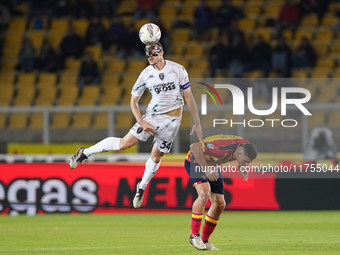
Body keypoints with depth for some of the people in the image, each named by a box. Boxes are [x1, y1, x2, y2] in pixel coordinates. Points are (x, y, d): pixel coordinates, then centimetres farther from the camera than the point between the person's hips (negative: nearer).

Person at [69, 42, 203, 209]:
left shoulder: (178, 70, -5)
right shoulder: (146, 74, -3)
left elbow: (189, 97, 0)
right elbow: (133, 100, 4)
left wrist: (197, 123, 0)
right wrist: (140, 122, -10)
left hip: (173, 120, 0)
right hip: (153, 116, 0)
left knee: (156, 156, 3)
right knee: (125, 143, -10)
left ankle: (142, 187, 25)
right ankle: (85, 153, 2)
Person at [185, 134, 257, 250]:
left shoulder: (246, 146, -16)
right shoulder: (223, 147, -40)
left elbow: (243, 163, 7)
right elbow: (194, 146, -41)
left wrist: (242, 169, -17)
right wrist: (206, 168, -43)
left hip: (213, 165, 8)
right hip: (195, 161, -8)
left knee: (220, 204, 0)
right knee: (204, 194, -29)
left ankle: (204, 240, 12)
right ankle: (194, 235, -18)